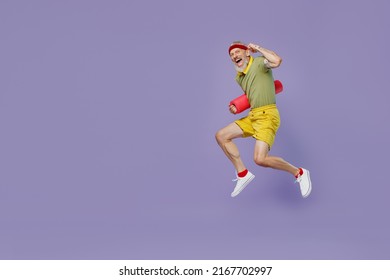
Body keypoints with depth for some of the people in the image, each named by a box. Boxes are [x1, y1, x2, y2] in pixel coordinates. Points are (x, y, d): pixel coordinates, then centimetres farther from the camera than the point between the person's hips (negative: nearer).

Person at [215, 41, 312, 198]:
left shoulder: (259, 62, -7)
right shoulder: (239, 77, 17)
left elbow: (277, 61, -29)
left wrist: (258, 48, -13)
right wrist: (236, 107, 12)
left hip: (267, 115, -9)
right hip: (252, 116, 9)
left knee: (260, 159, -22)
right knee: (221, 136, 6)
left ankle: (299, 173, -1)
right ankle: (243, 174, 10)